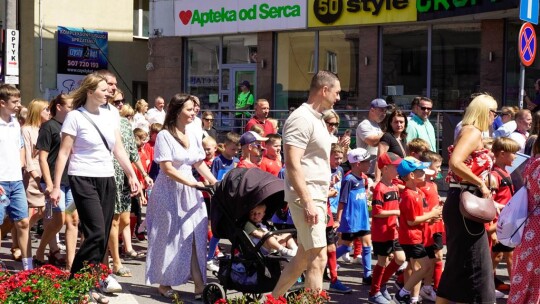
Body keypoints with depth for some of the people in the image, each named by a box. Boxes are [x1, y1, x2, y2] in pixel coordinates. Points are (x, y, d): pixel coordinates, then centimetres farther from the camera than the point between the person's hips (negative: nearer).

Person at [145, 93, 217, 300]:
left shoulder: (195, 136, 7)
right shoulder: (164, 136, -12)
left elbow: (200, 164, 12)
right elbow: (167, 169, -17)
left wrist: (216, 183, -1)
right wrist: (192, 183, -23)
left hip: (190, 190, 6)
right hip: (170, 191, -5)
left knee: (196, 235, 1)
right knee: (169, 237, 2)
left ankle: (199, 284, 4)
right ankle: (164, 283, 15)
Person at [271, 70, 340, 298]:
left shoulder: (316, 119, 15)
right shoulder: (302, 119, -15)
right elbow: (292, 164, -22)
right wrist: (308, 202, -25)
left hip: (317, 197, 10)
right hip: (306, 198, -10)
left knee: (304, 256, 16)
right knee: (318, 258, -8)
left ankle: (274, 298, 27)